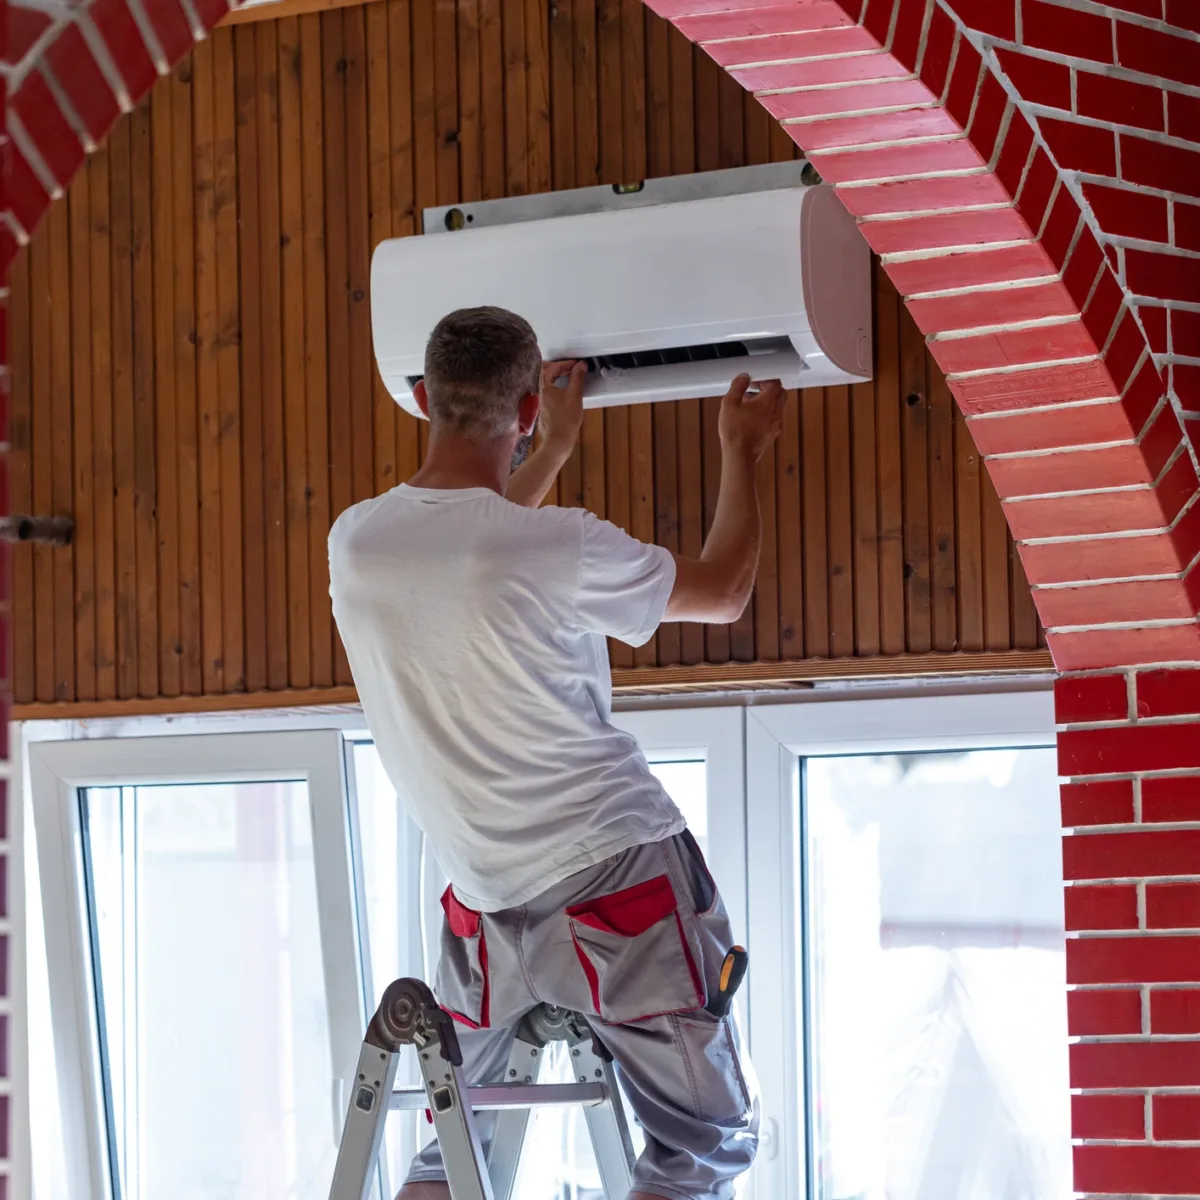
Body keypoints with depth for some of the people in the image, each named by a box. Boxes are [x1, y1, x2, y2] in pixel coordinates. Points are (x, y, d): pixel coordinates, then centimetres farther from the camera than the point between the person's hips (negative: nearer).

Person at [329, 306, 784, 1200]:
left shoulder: (356, 541, 0)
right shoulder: (562, 548, -15)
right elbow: (725, 590, 4)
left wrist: (552, 454, 36)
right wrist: (743, 453, 20)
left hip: (487, 901, 6)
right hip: (619, 874, -6)